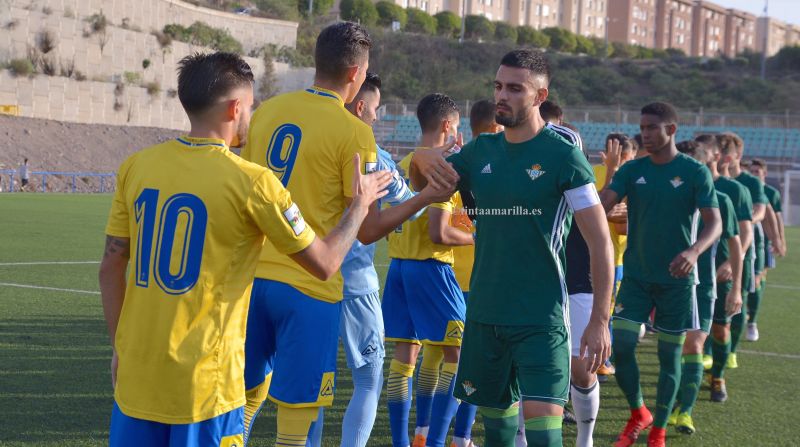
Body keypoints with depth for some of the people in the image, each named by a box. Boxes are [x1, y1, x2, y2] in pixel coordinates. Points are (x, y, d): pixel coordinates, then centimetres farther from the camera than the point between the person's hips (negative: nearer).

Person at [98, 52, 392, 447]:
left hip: (136, 374, 5)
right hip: (205, 384, -4)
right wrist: (361, 201, 14)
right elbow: (324, 263, -1)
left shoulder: (136, 167, 2)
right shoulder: (251, 181, -10)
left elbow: (110, 268, 7)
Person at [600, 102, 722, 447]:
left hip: (676, 279, -2)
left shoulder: (695, 172, -6)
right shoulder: (632, 170, 3)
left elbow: (714, 223, -13)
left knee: (669, 354, 4)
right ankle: (638, 415, 17)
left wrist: (693, 251, -32)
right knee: (621, 345, -6)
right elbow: (601, 204, -10)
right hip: (636, 275, 2)